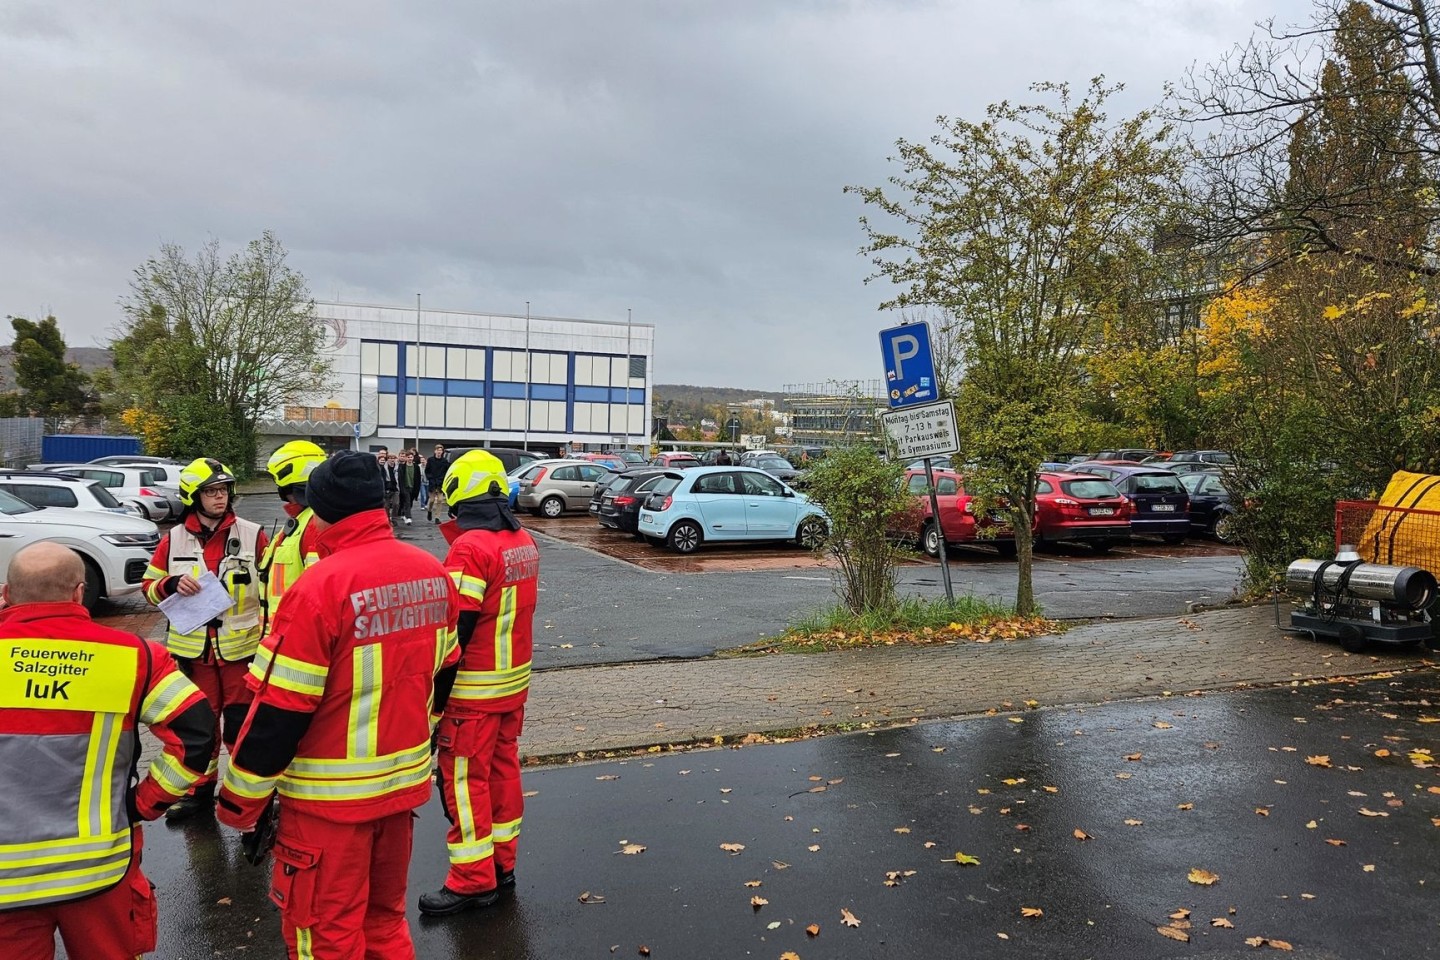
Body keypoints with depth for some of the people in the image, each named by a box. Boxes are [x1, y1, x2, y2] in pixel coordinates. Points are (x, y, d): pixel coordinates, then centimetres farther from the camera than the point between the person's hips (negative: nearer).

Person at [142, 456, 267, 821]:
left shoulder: (252, 535, -3)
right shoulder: (174, 539, 2)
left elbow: (272, 588, 3)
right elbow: (150, 586, 9)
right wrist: (172, 585, -13)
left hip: (241, 649, -2)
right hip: (193, 650, 3)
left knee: (243, 726, 2)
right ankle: (200, 791, 29)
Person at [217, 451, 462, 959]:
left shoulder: (321, 587, -21)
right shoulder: (433, 574, -2)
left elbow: (279, 710, -18)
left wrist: (239, 800, -5)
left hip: (332, 795, -6)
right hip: (405, 781, 6)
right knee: (385, 916, 23)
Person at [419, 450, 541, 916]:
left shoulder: (470, 548, -21)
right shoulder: (523, 542, 4)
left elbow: (454, 628, -21)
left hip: (474, 690, -8)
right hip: (514, 681, 8)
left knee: (464, 779, 3)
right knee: (502, 768, 17)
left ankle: (473, 879, 12)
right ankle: (502, 863, 29)